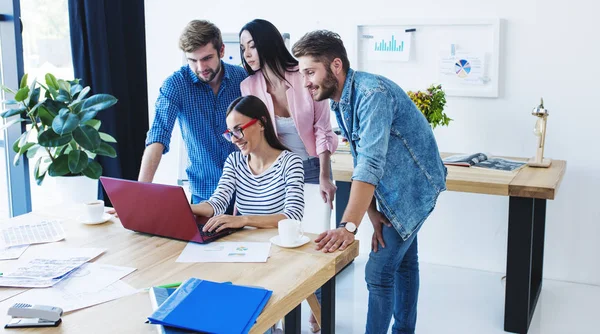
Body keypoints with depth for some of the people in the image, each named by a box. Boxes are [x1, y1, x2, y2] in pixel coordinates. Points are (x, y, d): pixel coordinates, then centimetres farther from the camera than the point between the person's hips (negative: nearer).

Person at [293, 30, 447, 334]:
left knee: (379, 272, -8)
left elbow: (370, 163, -39)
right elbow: (360, 158, 1)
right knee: (403, 261, 21)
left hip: (413, 187, -9)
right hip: (392, 189, 9)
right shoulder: (338, 99, -2)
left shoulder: (372, 93, -30)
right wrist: (371, 210, -9)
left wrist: (348, 226, -46)